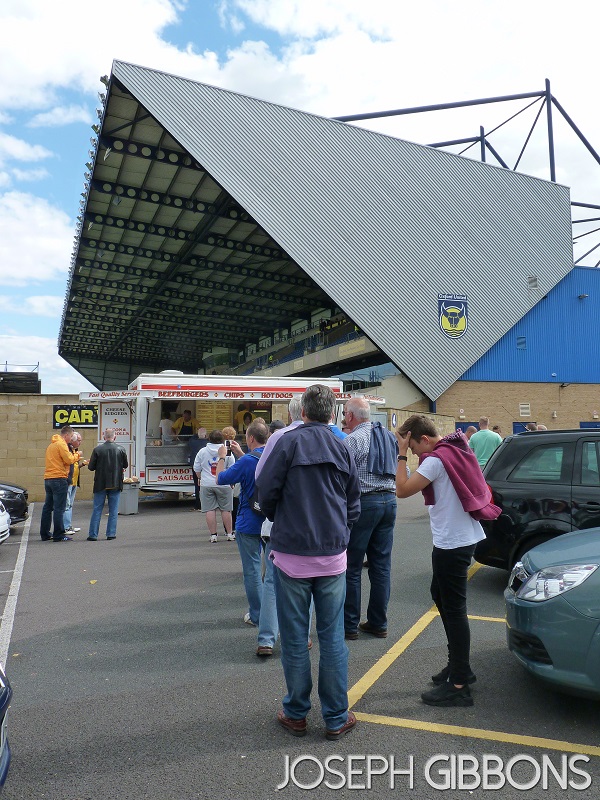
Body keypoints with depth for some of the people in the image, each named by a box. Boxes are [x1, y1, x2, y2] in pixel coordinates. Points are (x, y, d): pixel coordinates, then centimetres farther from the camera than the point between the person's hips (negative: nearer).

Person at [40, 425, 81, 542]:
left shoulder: (51, 444, 19)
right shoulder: (61, 444, -10)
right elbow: (69, 460, -16)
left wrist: (74, 457, 13)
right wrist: (77, 455, 1)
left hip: (48, 479, 9)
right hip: (59, 479, -9)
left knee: (48, 507, 14)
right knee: (59, 508, -5)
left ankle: (44, 534, 20)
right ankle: (58, 535, -4)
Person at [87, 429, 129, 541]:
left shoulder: (97, 450, -8)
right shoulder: (120, 449, -5)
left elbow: (91, 467, -5)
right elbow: (125, 465, 4)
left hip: (100, 484, 0)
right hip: (116, 484, 0)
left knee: (97, 509, 7)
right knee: (113, 510, 9)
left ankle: (93, 534, 8)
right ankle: (111, 534, 10)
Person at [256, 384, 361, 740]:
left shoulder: (289, 441, -8)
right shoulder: (343, 448, 4)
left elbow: (267, 491, -7)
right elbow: (354, 504, 10)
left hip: (291, 553, -3)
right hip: (333, 555, 3)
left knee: (294, 638, 10)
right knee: (333, 638, 12)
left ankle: (296, 714, 24)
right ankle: (336, 718, 22)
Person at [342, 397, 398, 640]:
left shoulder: (352, 440, -10)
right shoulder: (389, 436, 12)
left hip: (363, 502, -7)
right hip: (389, 501, 7)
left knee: (351, 567, 4)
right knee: (381, 566, 12)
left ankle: (350, 625, 11)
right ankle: (378, 623, 20)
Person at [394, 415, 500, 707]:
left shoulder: (436, 459, -20)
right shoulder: (457, 448, 8)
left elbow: (402, 490, -19)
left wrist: (402, 454, -14)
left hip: (452, 543, -10)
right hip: (464, 536, 11)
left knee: (454, 609, -3)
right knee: (440, 595, 22)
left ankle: (458, 686, 7)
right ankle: (458, 664, 34)